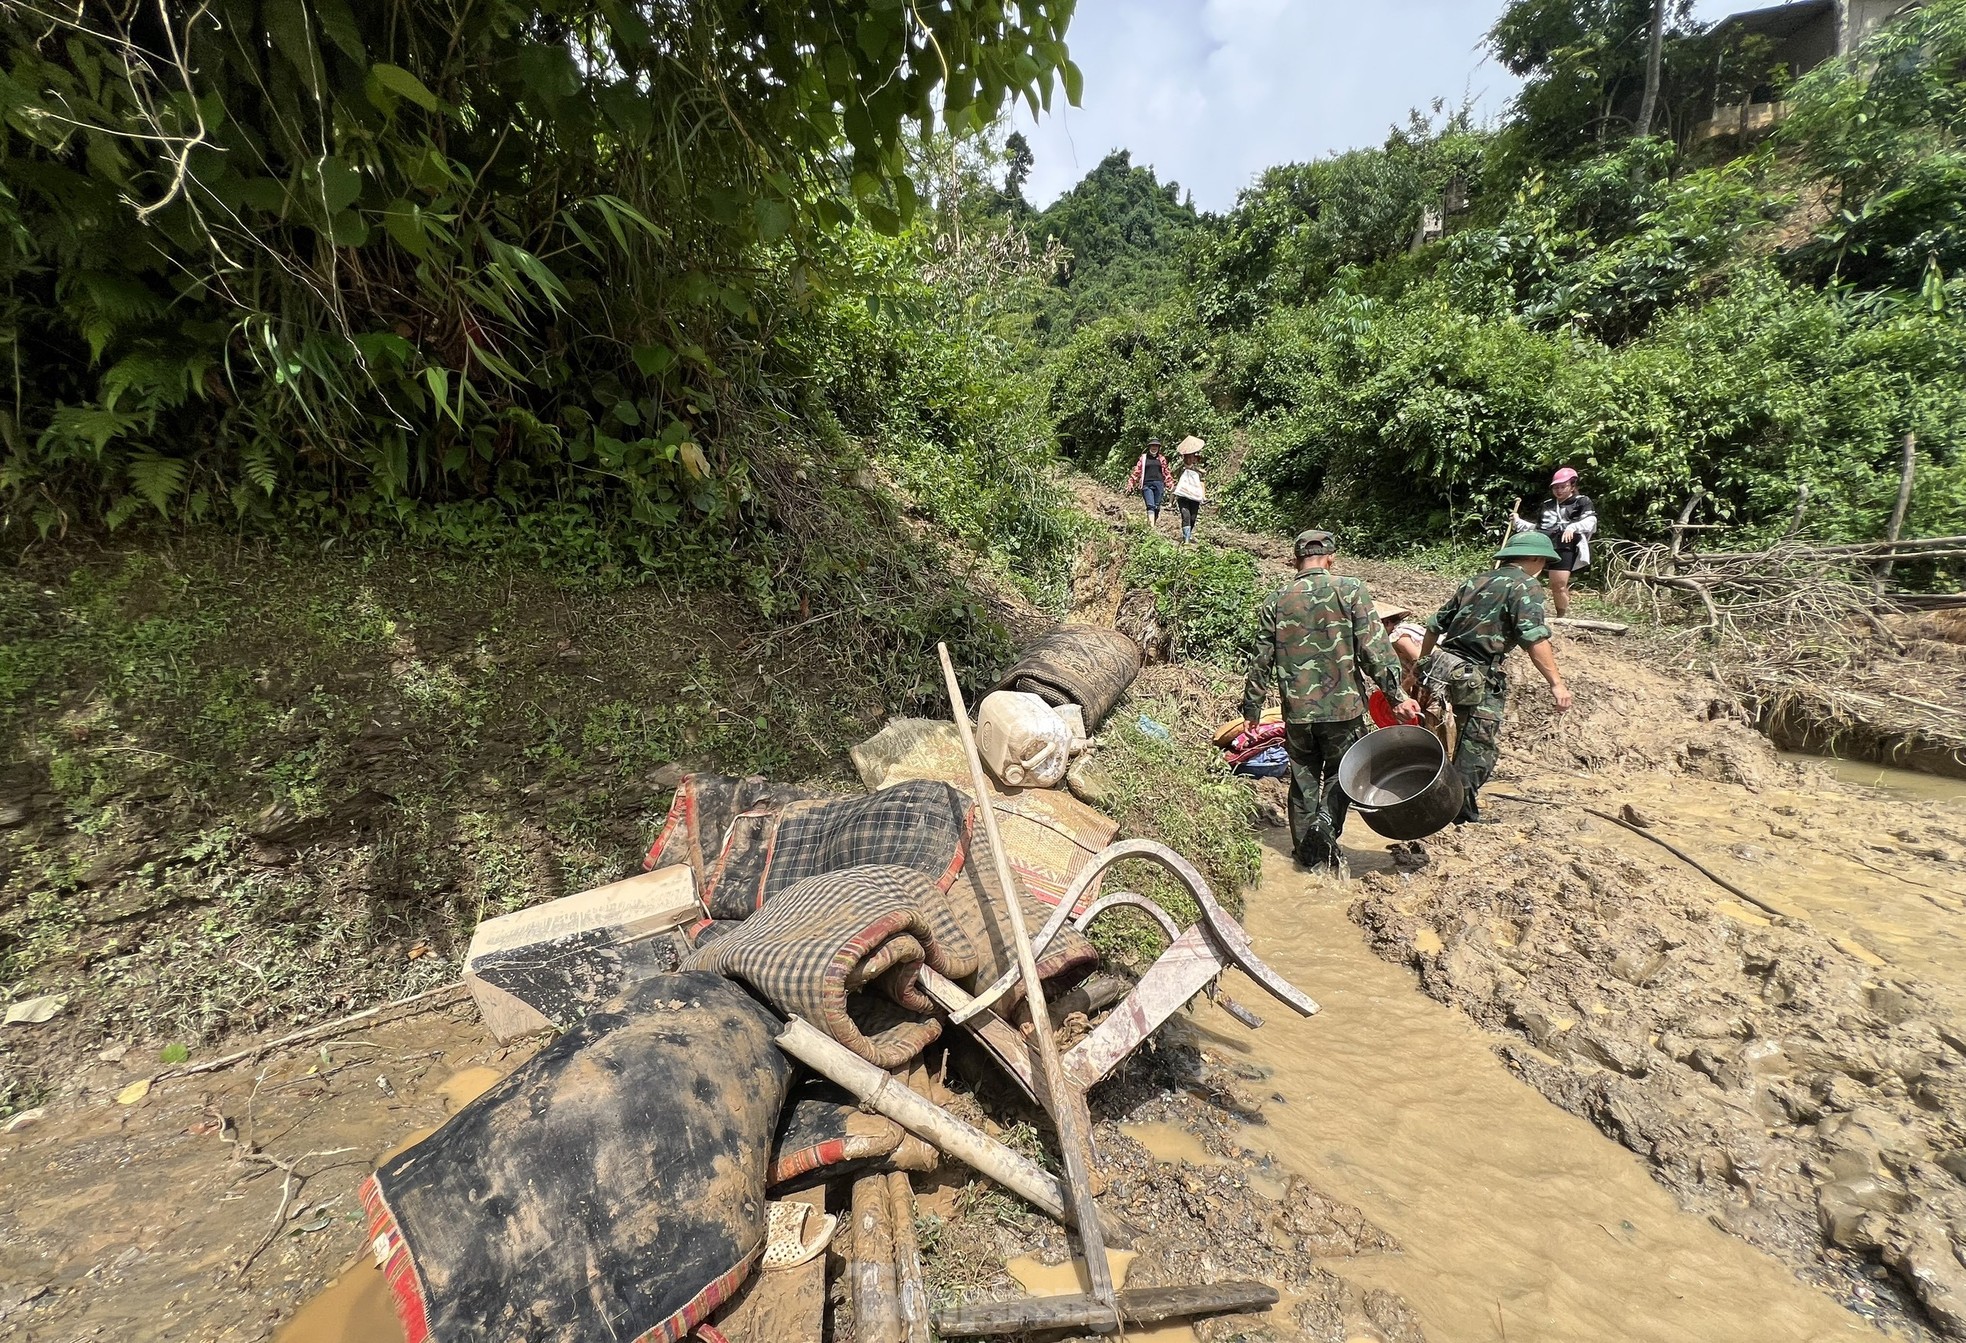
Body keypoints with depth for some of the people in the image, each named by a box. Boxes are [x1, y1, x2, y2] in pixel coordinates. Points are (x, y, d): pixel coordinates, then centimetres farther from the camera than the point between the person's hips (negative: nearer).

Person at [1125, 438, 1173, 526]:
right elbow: (1137, 471, 8)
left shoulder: (1161, 458, 13)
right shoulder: (1143, 457, 10)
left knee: (1157, 506, 2)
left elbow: (1167, 472, 16)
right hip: (1147, 484, -2)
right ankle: (1151, 526, -23)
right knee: (1150, 506, -14)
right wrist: (1131, 484, 2)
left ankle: (1156, 525, 11)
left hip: (1159, 484, 2)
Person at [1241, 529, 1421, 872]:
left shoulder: (1276, 600, 1)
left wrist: (1252, 709, 11)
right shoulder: (1351, 590, -5)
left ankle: (1308, 853, 24)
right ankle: (1327, 819, -7)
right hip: (1343, 708, -2)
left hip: (1297, 712, 2)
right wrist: (1397, 695, -5)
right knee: (1340, 772, 19)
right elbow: (1374, 648, -11)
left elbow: (1260, 660, 3)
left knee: (1303, 780, 17)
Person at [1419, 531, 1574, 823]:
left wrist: (1423, 664, 28)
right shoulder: (1525, 586, -5)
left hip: (1444, 666, 8)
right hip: (1478, 677, -8)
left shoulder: (1474, 581, 17)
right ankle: (1463, 817, 4)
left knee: (1464, 742, 22)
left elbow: (1435, 625, 19)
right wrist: (1556, 683, -18)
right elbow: (1534, 639, -18)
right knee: (1480, 750, 0)